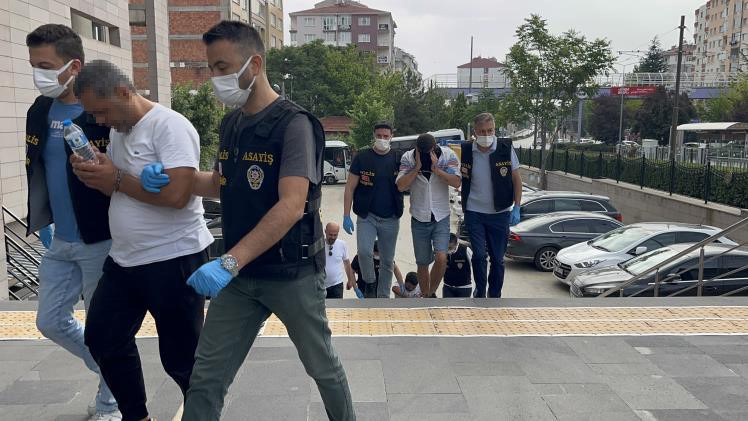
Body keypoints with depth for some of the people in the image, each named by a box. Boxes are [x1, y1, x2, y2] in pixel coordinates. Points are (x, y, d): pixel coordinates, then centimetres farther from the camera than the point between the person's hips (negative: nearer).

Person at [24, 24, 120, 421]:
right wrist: (41, 221, 15)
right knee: (51, 321, 14)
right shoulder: (39, 112, 7)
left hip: (100, 242, -7)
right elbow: (37, 172, 18)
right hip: (59, 242, 7)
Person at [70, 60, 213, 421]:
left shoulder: (169, 126, -17)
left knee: (180, 357, 3)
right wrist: (92, 175, -3)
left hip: (174, 260, -9)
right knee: (102, 339, 17)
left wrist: (117, 179, -17)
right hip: (123, 259, 9)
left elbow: (177, 194, -28)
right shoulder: (117, 130, 11)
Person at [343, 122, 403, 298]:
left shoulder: (398, 159, 3)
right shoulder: (362, 157, -2)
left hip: (391, 219, 2)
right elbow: (350, 187, -2)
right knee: (364, 252, -20)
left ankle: (383, 296, 27)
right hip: (367, 216, -2)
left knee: (388, 261, 9)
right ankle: (370, 282, 9)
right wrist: (346, 216, -7)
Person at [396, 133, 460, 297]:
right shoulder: (408, 158, -7)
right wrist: (417, 167, -23)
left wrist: (436, 168, -25)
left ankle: (432, 292, 8)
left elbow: (456, 183, -18)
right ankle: (426, 297, 27)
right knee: (422, 264, 9)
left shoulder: (448, 155, -9)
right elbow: (401, 186, -16)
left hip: (441, 218, -1)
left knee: (441, 258, -16)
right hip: (419, 219, 1)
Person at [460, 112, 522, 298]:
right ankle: (480, 293, 16)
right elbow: (458, 180, 10)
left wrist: (516, 207, -4)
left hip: (500, 213, 0)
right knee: (479, 255, -6)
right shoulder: (466, 151, -4)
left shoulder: (506, 148, -6)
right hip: (474, 213, 0)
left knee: (497, 259, 8)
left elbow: (517, 180, 1)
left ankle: (494, 296, 25)